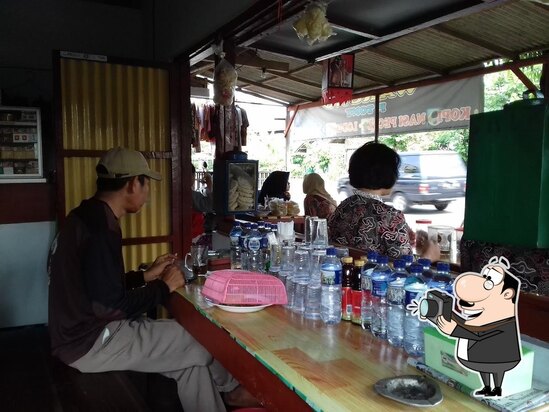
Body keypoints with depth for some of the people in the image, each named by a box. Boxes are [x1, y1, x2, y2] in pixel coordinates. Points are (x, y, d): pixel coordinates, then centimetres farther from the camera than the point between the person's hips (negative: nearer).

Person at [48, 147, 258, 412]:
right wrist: (164, 287, -14)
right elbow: (110, 306, -27)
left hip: (82, 329, 10)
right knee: (200, 341, -4)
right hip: (90, 341, -10)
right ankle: (230, 389, 24)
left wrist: (146, 276, 11)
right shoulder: (100, 227, -24)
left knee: (191, 354, 4)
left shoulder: (88, 216, 8)